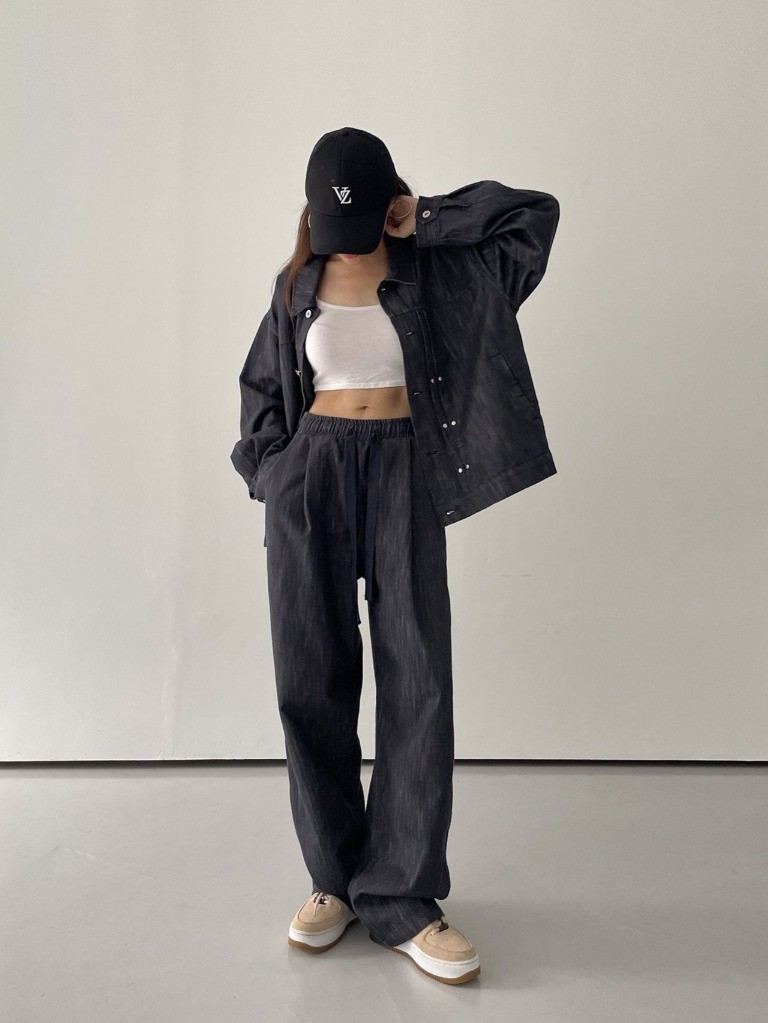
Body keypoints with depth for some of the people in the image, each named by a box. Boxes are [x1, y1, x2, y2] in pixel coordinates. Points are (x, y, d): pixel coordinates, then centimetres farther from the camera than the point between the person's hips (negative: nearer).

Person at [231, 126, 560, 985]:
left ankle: (399, 897, 5)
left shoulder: (434, 268, 7)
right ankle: (338, 878, 16)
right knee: (311, 680, 0)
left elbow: (536, 214, 4)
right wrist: (273, 473, 8)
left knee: (417, 679, -7)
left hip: (403, 473, -1)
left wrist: (427, 220, 0)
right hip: (312, 475, 2)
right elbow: (263, 384, 19)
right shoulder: (298, 284, 12)